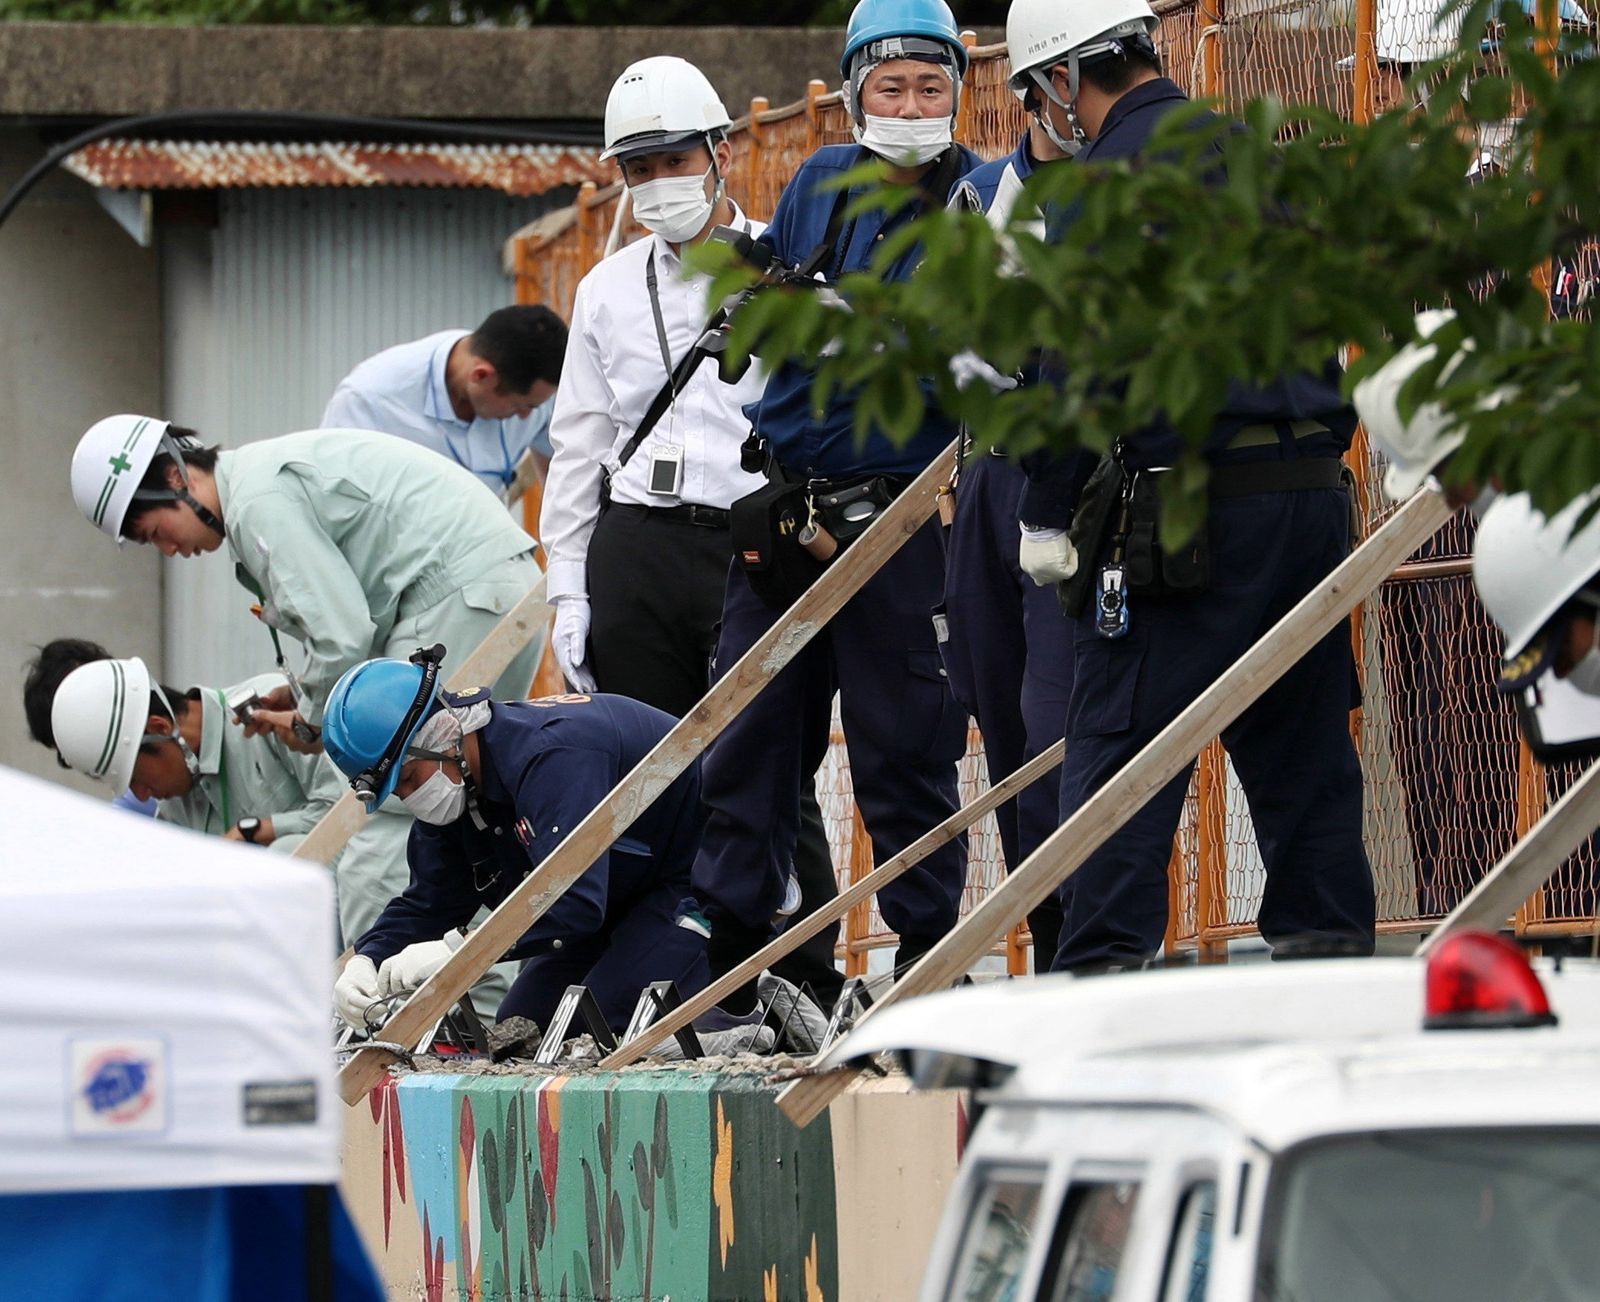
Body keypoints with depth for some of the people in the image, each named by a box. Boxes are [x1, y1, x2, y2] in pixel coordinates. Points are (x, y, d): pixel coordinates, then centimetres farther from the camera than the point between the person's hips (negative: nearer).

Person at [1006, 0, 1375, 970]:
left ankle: (1105, 972, -10)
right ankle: (1330, 939, 12)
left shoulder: (1103, 182, -7)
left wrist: (1048, 517, -3)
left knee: (1118, 750, -5)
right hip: (1316, 483, 7)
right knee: (1304, 750, 12)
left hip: (1193, 506, -7)